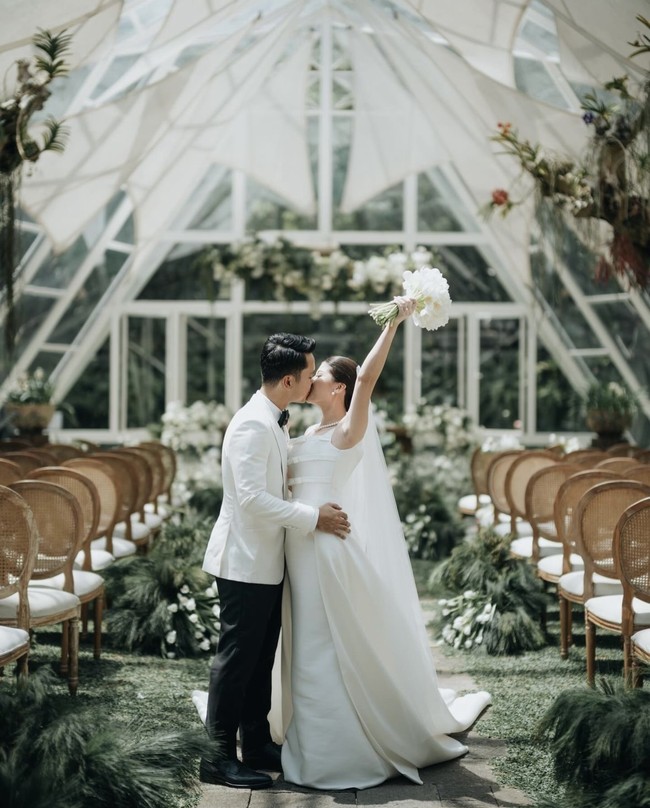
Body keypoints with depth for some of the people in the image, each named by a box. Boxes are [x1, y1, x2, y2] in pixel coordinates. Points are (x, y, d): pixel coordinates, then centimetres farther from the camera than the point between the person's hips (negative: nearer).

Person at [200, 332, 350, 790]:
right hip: (245, 563, -10)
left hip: (267, 563, 10)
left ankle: (256, 744, 25)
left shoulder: (273, 423, 13)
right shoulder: (252, 424, -19)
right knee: (237, 659, -3)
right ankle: (218, 756, 6)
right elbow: (252, 498, -25)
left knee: (260, 660, 15)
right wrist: (313, 517, -19)